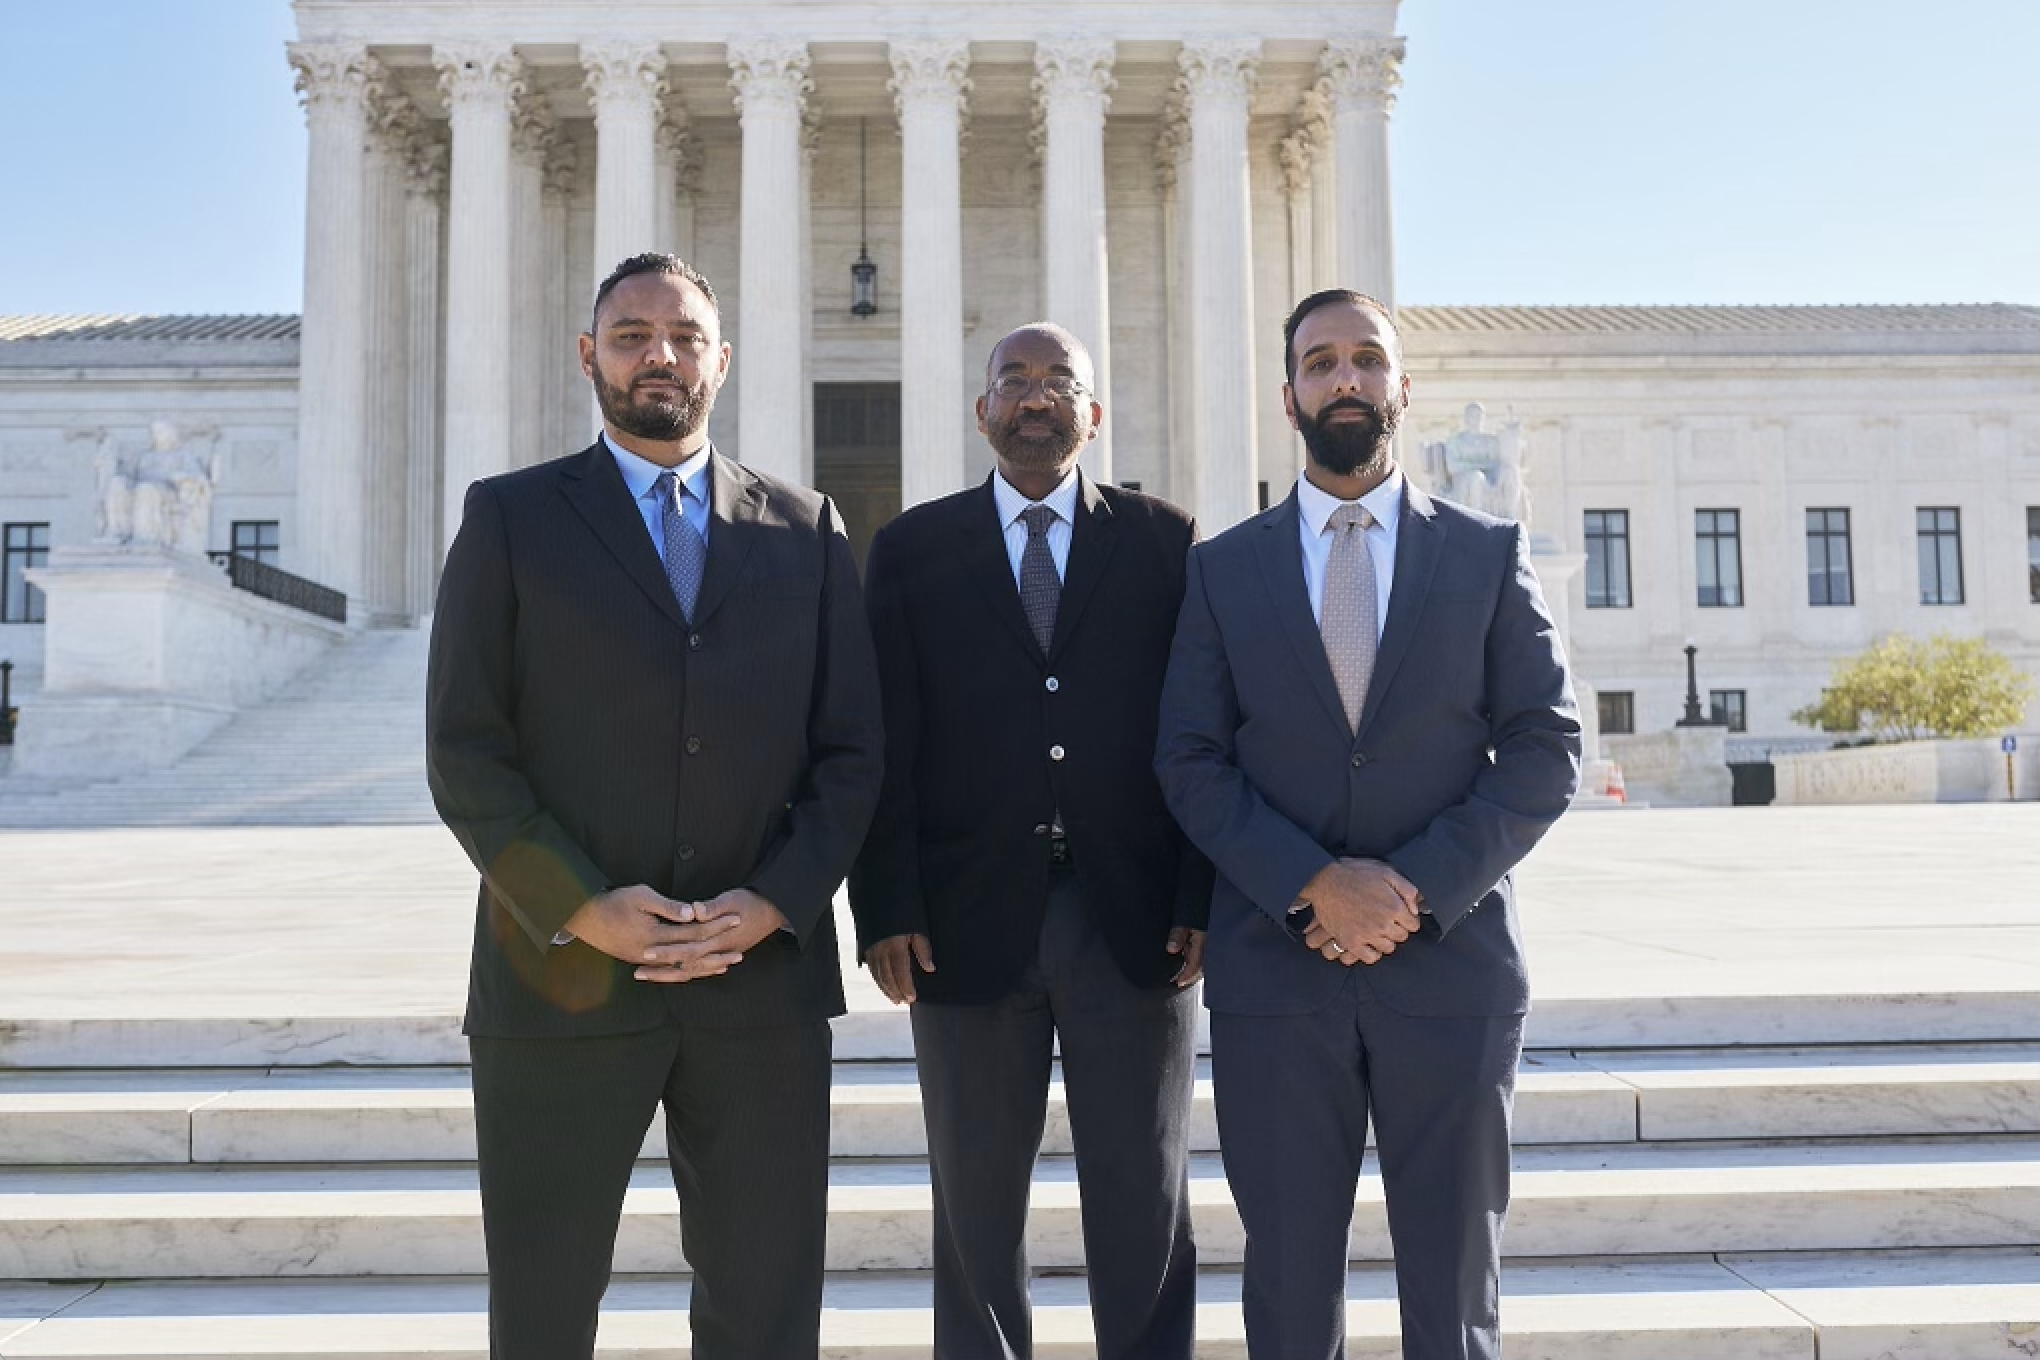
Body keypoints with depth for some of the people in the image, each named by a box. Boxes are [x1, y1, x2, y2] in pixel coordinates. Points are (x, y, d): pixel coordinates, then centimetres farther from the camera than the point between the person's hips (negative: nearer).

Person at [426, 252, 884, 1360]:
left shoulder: (805, 529, 10)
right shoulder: (509, 518, 5)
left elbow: (850, 749, 6)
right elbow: (464, 752, -1)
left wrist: (774, 903, -8)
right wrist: (581, 908, -12)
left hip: (765, 978, 2)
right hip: (563, 975, -1)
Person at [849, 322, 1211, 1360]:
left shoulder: (1166, 541, 6)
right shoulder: (911, 549, 7)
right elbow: (884, 745, 2)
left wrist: (1202, 901, -5)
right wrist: (885, 911, -6)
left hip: (1135, 923, 0)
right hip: (970, 926, 1)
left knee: (1144, 1211, 10)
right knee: (975, 1213, 12)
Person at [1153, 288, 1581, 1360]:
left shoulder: (1488, 555, 6)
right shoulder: (1223, 568, 7)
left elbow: (1546, 749, 0)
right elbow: (1190, 763, 1)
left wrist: (1417, 887, -12)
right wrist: (1314, 884, -13)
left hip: (1451, 962, 0)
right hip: (1273, 968, 0)